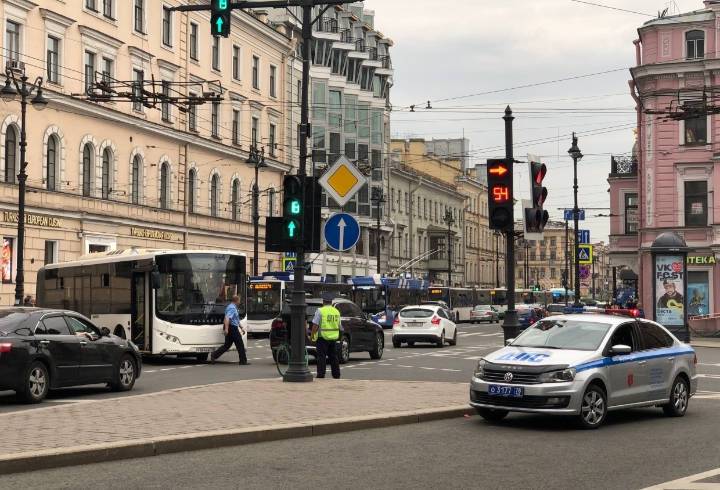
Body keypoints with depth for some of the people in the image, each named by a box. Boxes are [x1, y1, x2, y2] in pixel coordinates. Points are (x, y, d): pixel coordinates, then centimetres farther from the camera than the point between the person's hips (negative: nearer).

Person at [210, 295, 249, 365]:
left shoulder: (233, 307, 19)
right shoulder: (232, 308, -15)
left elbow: (237, 320, 29)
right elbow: (227, 318, -28)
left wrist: (241, 328, 30)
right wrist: (226, 329, -34)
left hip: (230, 328, 10)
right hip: (232, 328, -10)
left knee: (227, 345, 9)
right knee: (240, 344, -1)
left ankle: (214, 355, 3)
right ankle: (243, 361, 5)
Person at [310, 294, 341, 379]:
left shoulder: (320, 311, -10)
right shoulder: (336, 311, 9)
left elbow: (315, 325, -14)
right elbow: (338, 326, 15)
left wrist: (312, 335, -4)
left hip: (323, 337, -5)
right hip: (334, 337, 6)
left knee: (321, 357, -3)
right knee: (333, 356, 12)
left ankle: (321, 375, -6)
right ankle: (336, 375, 15)